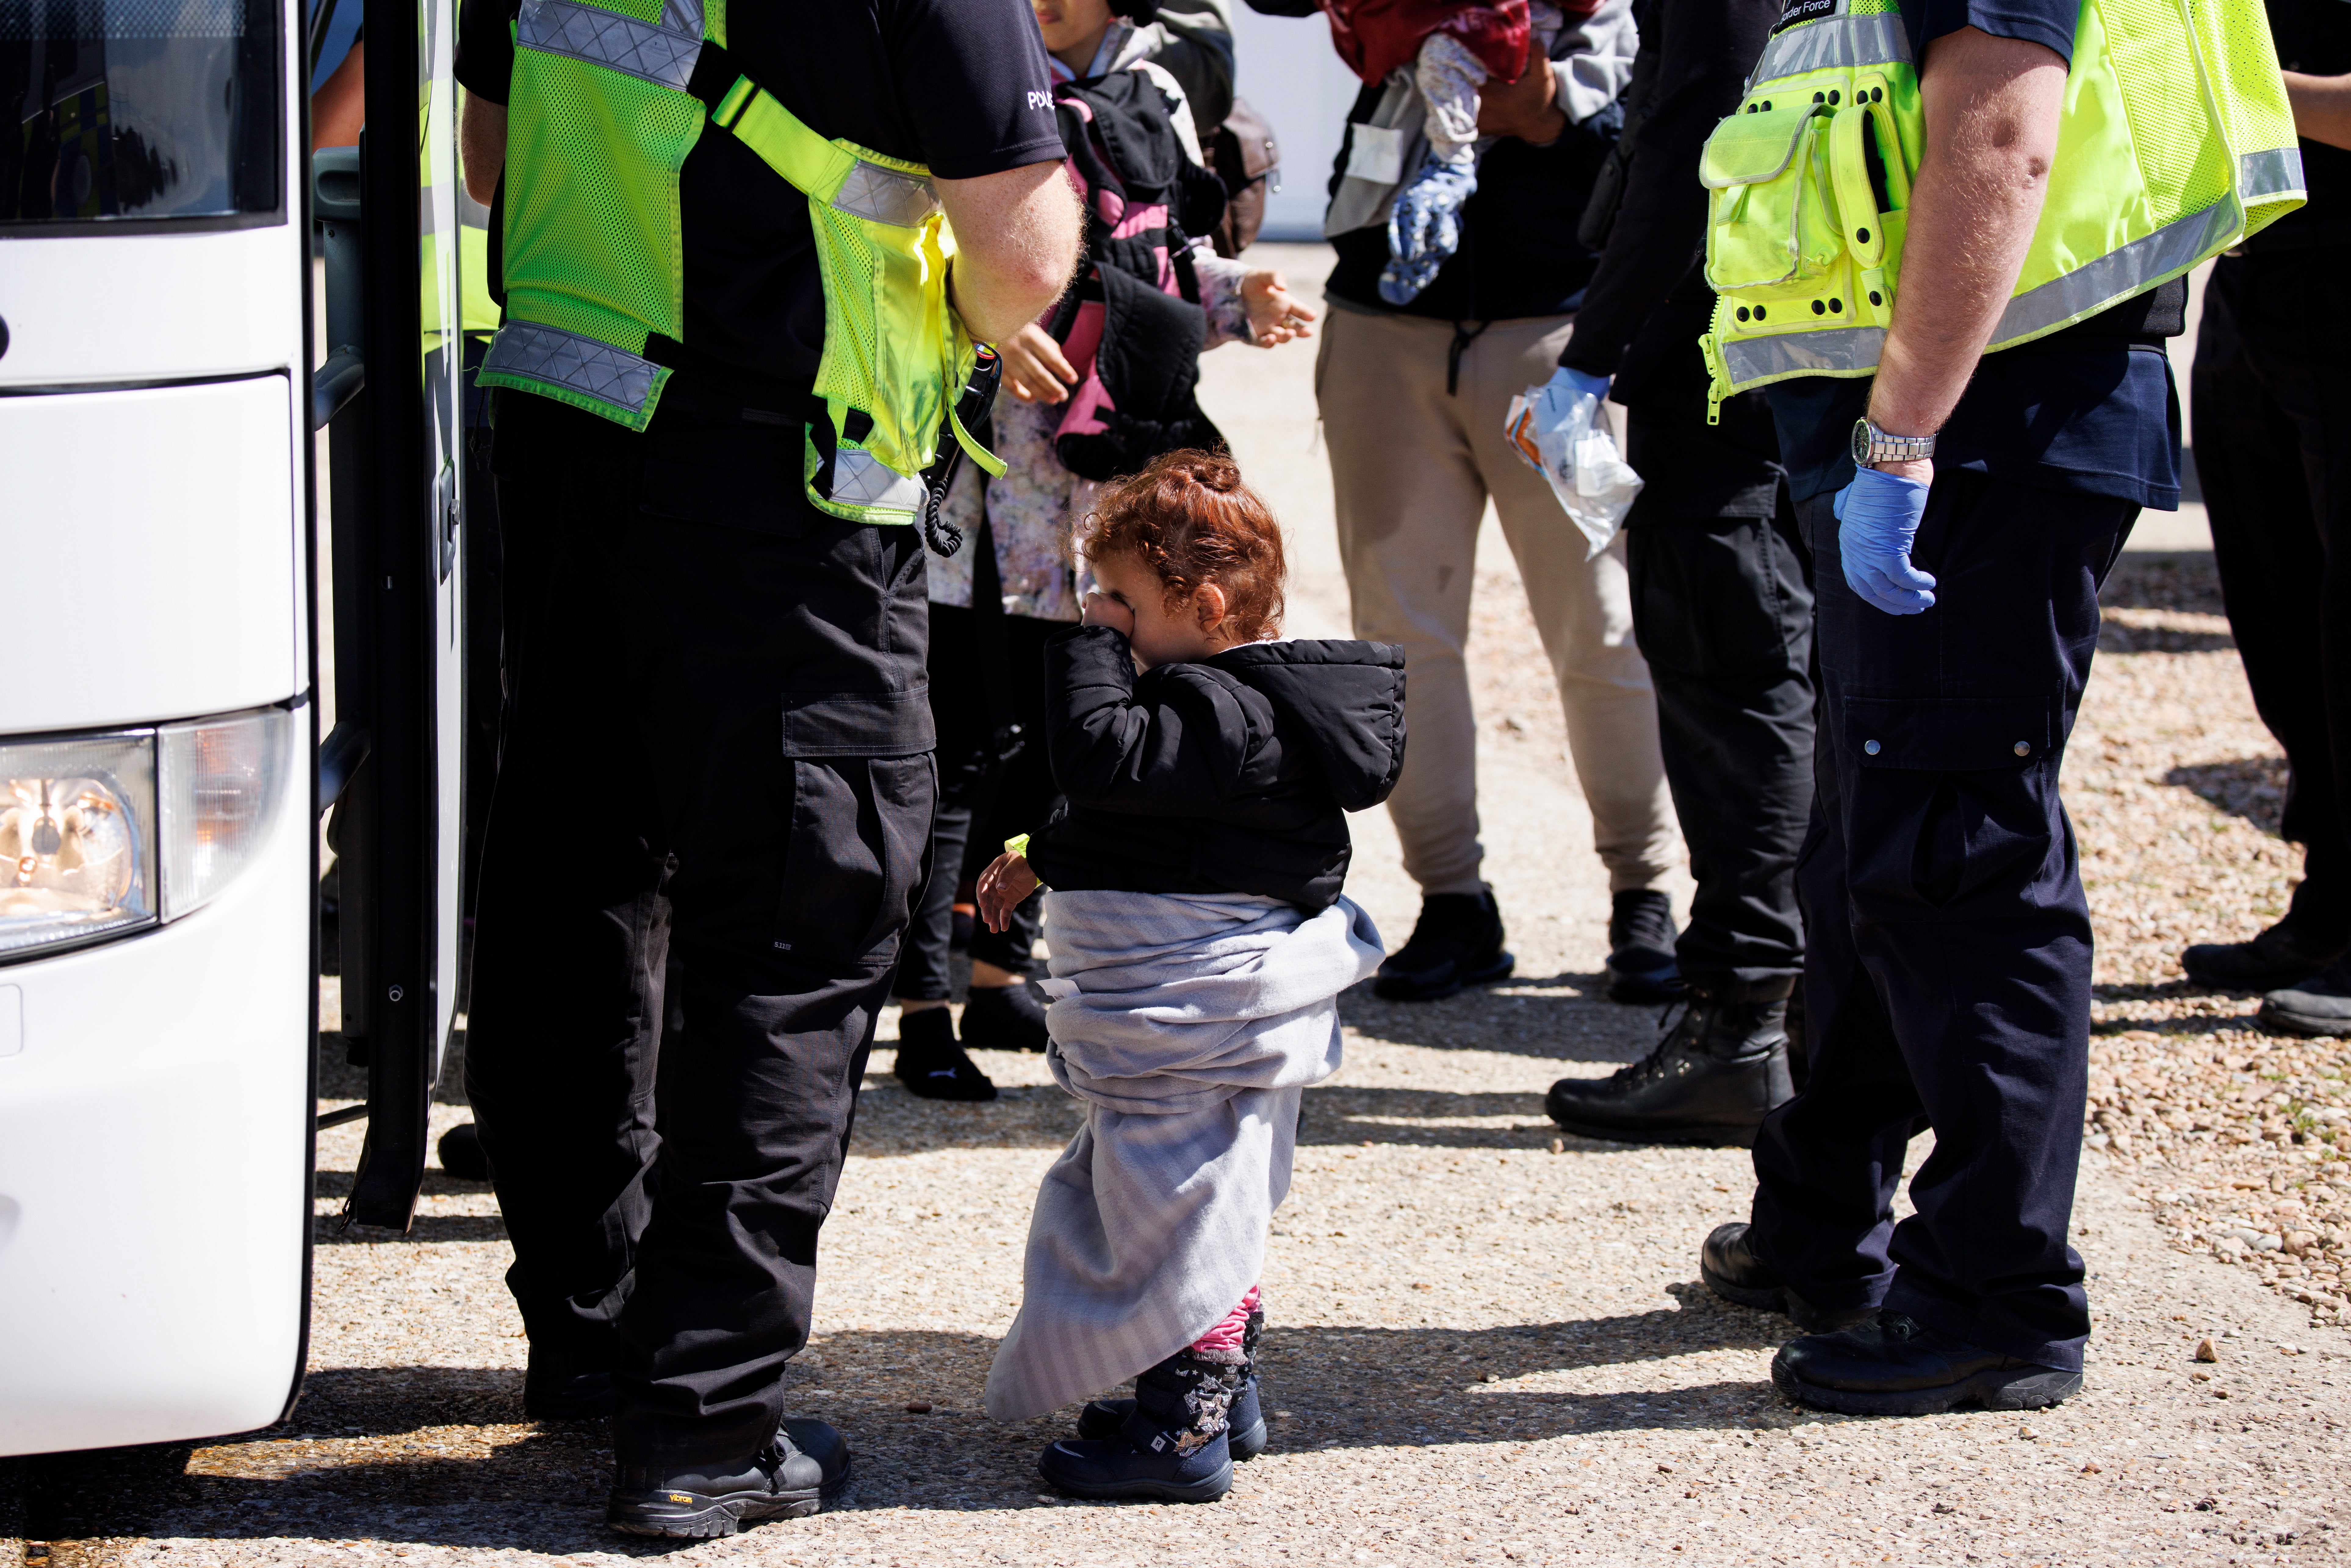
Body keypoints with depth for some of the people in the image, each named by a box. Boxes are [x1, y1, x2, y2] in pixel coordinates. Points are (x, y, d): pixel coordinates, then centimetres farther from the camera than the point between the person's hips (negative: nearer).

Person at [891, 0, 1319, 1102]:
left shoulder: (1153, 95, 12)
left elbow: (1179, 270, 20)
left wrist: (1240, 299, 0)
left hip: (1099, 477, 6)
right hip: (984, 463, -6)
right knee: (967, 742, -5)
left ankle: (999, 977, 26)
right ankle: (919, 1010, 2)